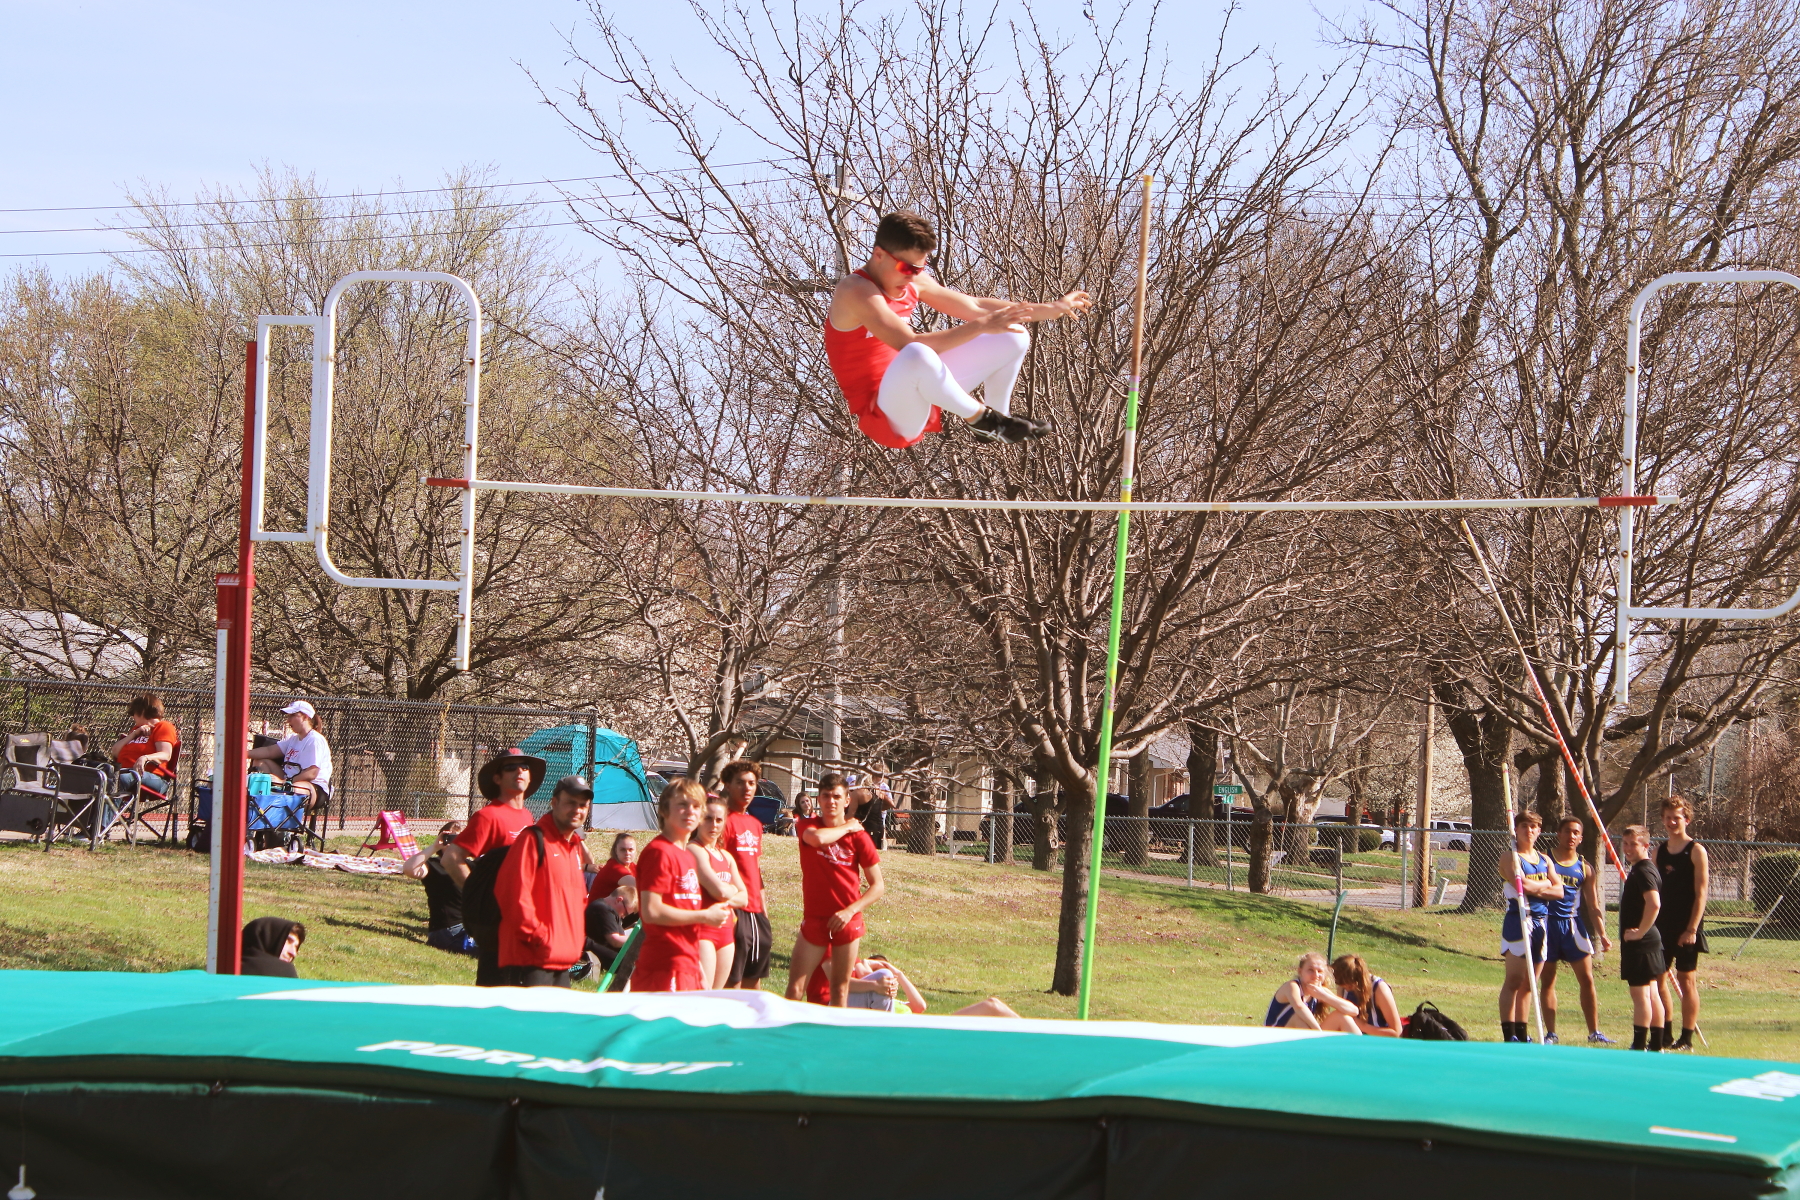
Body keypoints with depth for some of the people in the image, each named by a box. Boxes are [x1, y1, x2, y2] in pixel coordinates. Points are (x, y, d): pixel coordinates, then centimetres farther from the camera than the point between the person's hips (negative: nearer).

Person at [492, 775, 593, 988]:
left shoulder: (575, 848, 20)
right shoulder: (533, 840, -8)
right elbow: (514, 896, -16)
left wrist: (580, 941, 15)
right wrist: (539, 937, -15)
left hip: (563, 965, 9)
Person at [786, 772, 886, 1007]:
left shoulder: (859, 837, -3)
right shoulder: (806, 826, 0)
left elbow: (878, 886, -1)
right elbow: (817, 838, -26)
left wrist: (850, 911, -14)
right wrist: (847, 827, -9)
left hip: (847, 921, 0)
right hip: (814, 919, 0)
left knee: (840, 990, 5)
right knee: (795, 989, -6)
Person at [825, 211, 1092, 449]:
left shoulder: (913, 281, 5)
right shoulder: (856, 291, -22)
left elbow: (974, 306, 13)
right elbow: (910, 345, -34)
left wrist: (1054, 308, 13)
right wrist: (981, 325, -36)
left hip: (923, 398, 9)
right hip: (883, 418, -9)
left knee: (1013, 337, 9)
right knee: (918, 356, -42)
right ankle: (980, 418, -17)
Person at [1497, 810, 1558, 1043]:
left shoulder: (1544, 860, 18)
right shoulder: (1510, 857, -2)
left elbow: (1559, 890, 7)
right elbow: (1522, 883, -18)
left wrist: (1536, 889, -9)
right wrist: (1545, 884, -2)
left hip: (1540, 921, 7)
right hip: (1518, 920, -7)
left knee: (1528, 983, 9)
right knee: (1514, 980, -9)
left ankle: (1522, 1033, 12)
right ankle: (1509, 1034, -12)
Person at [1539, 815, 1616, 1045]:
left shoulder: (1585, 868, 8)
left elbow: (1593, 906, 9)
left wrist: (1602, 934, 1)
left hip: (1573, 924, 2)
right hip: (1547, 922, -2)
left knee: (1587, 980, -1)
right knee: (1548, 981, 3)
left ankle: (1594, 1032, 6)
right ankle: (1550, 1033, 9)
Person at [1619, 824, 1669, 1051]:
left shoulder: (1643, 871, -17)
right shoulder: (1639, 869, 15)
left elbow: (1654, 904, -32)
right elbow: (1649, 903, 27)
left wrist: (1640, 932, -23)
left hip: (1640, 942, -10)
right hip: (1649, 941, 10)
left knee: (1640, 994, -6)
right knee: (1651, 993, 13)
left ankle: (1639, 1047, -4)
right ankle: (1656, 1044, 17)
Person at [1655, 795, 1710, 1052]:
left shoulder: (1696, 851, -6)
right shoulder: (1659, 851, 11)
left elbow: (1701, 893, -11)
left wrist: (1692, 928, -17)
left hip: (1686, 927, -6)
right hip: (1662, 925, 6)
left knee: (1687, 980, -1)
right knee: (1658, 978, 6)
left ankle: (1687, 1038, 3)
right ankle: (1665, 1035, 15)